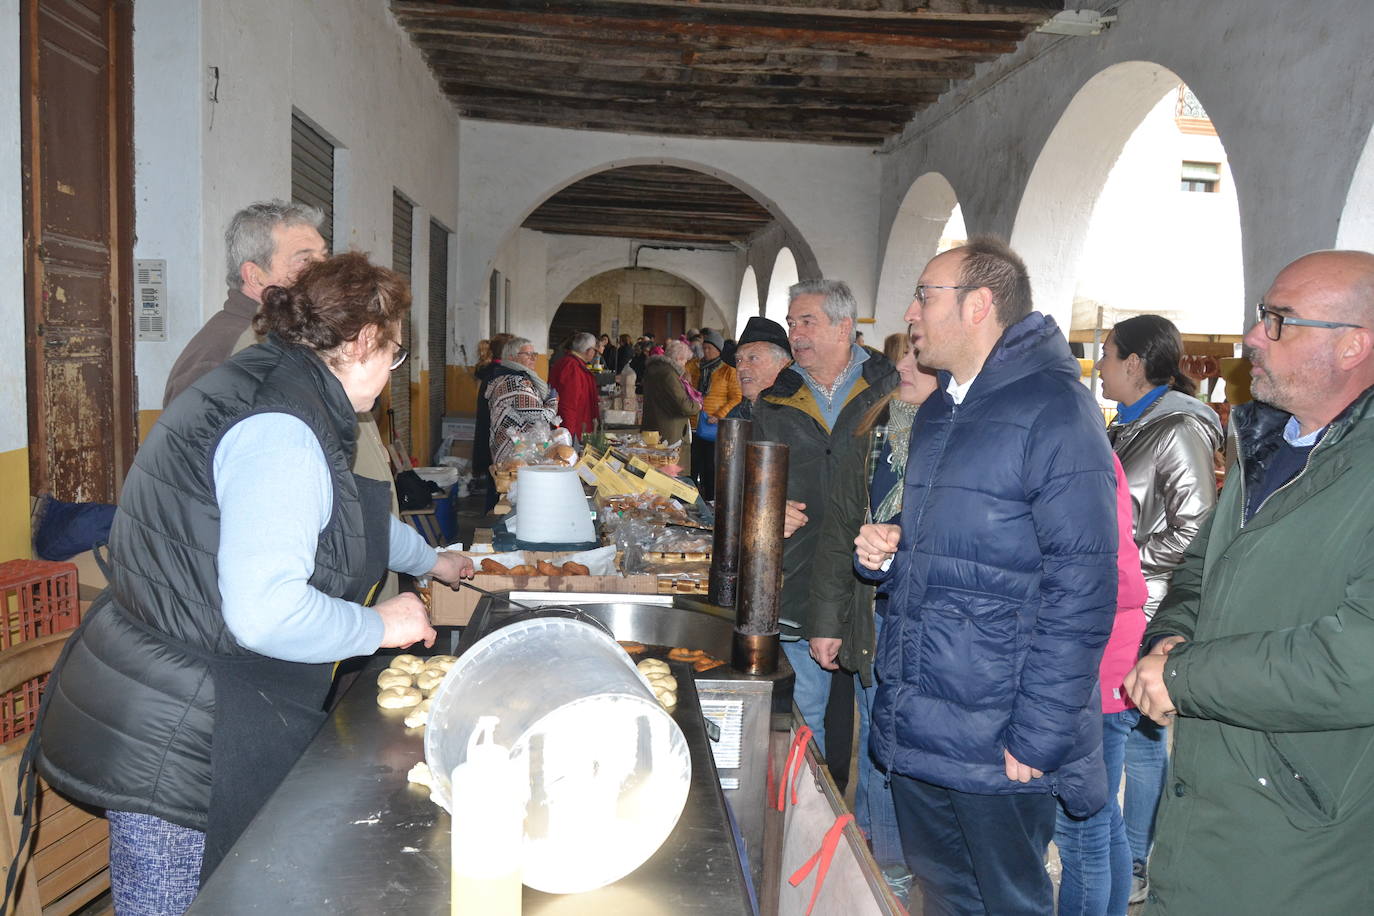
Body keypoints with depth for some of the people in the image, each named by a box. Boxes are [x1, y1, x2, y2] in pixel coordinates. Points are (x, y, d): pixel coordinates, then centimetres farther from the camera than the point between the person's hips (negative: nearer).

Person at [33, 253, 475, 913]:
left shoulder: (274, 392, 10)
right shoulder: (281, 431, -24)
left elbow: (357, 513, 28)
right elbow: (265, 612, -32)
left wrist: (430, 560, 42)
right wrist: (381, 625, -15)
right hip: (172, 744, -10)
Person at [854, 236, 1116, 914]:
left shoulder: (1054, 408, -14)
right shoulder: (935, 415, 13)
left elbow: (1080, 586, -19)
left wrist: (1038, 736, -19)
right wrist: (887, 555, 2)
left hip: (998, 742, -7)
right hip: (916, 729, 8)